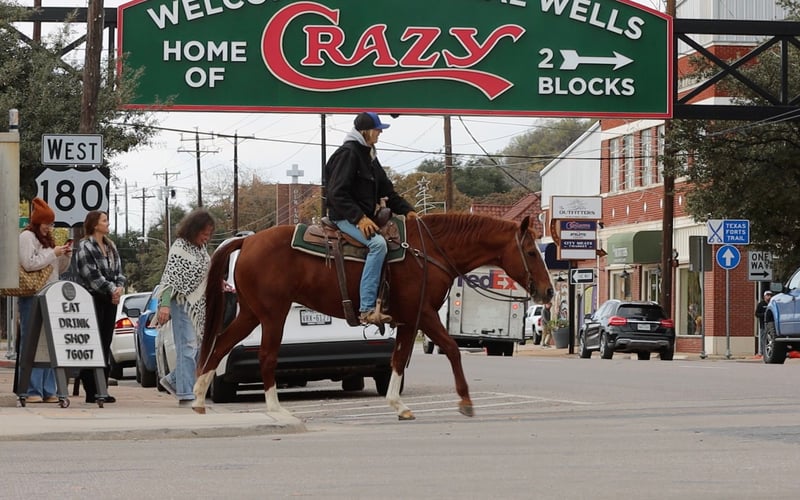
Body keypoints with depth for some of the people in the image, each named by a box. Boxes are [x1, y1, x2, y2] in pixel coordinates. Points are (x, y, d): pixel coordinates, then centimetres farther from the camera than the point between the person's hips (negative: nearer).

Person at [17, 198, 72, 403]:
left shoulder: (48, 239, 22)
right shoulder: (26, 237, -3)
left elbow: (59, 269, 26)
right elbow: (29, 263, -16)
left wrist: (66, 256, 7)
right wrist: (53, 253, -11)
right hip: (32, 296, -9)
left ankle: (48, 390, 9)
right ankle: (32, 391, -12)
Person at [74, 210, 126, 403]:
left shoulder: (111, 246, 16)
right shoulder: (85, 246, -7)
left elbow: (118, 270, 15)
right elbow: (92, 275, -14)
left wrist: (119, 287, -5)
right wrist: (111, 290, -12)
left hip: (110, 300, 7)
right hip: (93, 299, -7)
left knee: (106, 345, 7)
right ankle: (91, 391, -7)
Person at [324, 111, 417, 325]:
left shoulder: (369, 155, 18)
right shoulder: (348, 153, -12)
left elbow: (386, 189, 20)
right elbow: (338, 193, -20)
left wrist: (406, 210, 6)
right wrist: (359, 218, -27)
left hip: (365, 216, 11)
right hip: (345, 217, -11)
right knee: (378, 243, -33)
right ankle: (367, 308, -39)